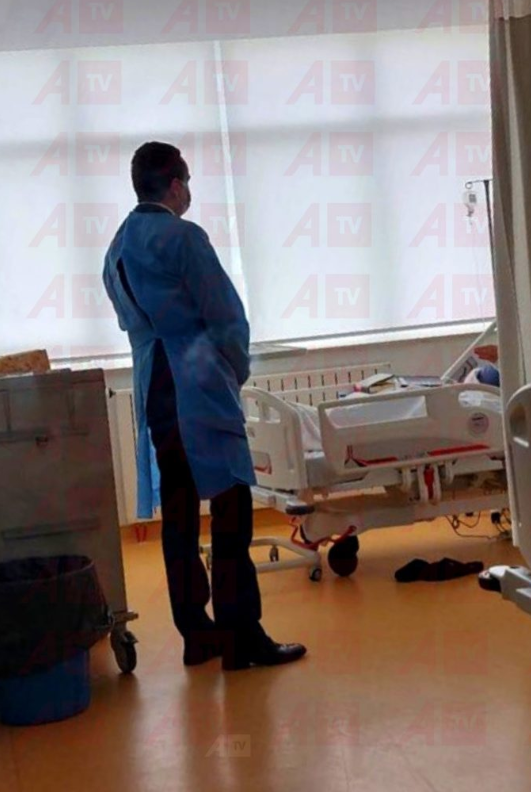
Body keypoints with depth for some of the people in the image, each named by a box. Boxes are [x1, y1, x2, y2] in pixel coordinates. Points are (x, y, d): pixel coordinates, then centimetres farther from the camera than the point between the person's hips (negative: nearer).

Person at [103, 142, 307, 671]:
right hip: (201, 388, -8)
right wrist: (238, 370, 7)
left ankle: (197, 633, 15)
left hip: (152, 391, 8)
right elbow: (225, 314, -9)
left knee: (178, 512, 9)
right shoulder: (183, 237, -8)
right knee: (230, 508, -5)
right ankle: (241, 637, -6)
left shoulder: (117, 248, 15)